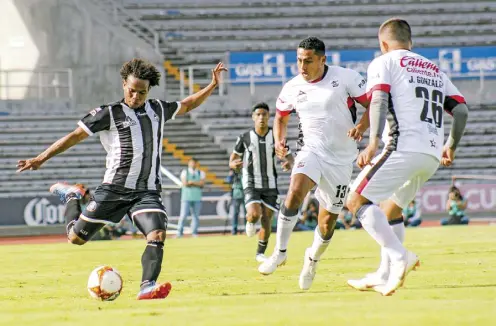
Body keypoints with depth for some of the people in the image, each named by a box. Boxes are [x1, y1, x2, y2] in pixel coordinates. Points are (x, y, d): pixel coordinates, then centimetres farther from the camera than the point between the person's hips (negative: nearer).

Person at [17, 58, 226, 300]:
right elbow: (76, 135, -1)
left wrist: (213, 85, 25)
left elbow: (187, 105, 31)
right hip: (114, 189, -2)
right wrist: (41, 159, -4)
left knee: (157, 236, -23)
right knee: (76, 238, 5)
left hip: (147, 192, 2)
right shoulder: (110, 113, -1)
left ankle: (147, 287, -28)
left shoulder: (158, 110, 13)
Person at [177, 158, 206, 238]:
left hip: (197, 197, 2)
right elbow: (185, 183, -9)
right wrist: (197, 184, -6)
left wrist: (191, 182, -11)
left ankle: (194, 233, 6)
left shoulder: (201, 173, 12)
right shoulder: (184, 172, 6)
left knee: (196, 216, 1)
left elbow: (202, 184, -3)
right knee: (183, 215, -9)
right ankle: (179, 233, -7)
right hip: (186, 198, -2)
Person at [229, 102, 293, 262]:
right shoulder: (245, 137, -6)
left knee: (266, 219, 0)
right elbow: (233, 159, 3)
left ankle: (260, 253, 18)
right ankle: (250, 223, 15)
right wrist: (234, 164, -22)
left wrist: (288, 162, -27)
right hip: (251, 184, -2)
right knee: (254, 214, -23)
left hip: (270, 185, 2)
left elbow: (288, 155, -1)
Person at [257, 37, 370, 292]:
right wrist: (279, 141, 0)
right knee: (296, 190, -30)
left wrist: (361, 127, -25)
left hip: (341, 159, -1)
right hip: (312, 151, 1)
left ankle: (313, 259, 35)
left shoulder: (346, 78, -10)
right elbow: (281, 117, 19)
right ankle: (280, 251, -20)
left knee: (327, 222, 5)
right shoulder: (292, 88, 2)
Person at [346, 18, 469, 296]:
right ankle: (385, 276, 22)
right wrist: (451, 147, 32)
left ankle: (399, 256, -24)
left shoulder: (383, 63, 8)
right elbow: (461, 111, 19)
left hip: (404, 147, -7)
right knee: (392, 208, 24)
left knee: (358, 201, -6)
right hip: (433, 155, 7)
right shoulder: (434, 70, 26)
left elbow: (379, 100, -10)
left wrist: (374, 142, -20)